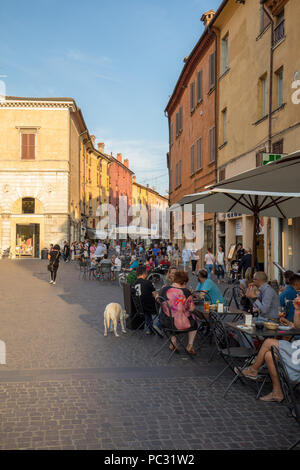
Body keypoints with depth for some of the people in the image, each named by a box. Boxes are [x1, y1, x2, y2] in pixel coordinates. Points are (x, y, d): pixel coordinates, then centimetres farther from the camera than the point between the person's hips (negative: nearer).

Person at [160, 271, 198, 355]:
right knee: (195, 321, 28)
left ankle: (173, 342, 38)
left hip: (165, 323, 3)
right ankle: (190, 346, 35)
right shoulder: (185, 292, -16)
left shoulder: (164, 289, -6)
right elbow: (192, 309, -9)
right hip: (181, 324, -3)